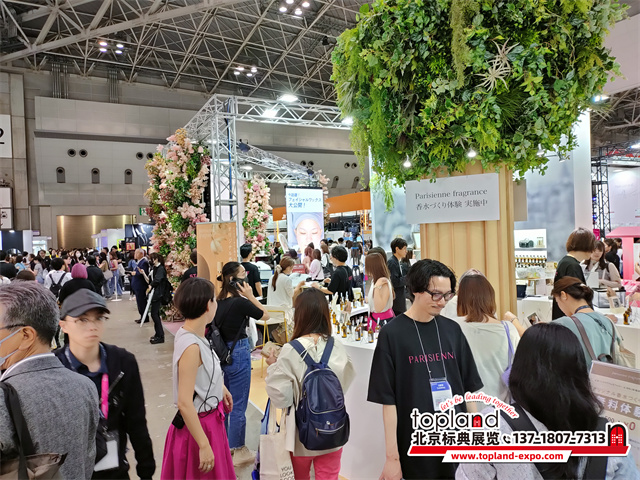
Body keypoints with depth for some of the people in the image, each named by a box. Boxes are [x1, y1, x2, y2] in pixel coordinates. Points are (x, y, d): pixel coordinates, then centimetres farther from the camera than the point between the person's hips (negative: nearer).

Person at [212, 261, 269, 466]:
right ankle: (239, 453, 16)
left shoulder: (219, 302, 2)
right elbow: (265, 315, -9)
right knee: (238, 406, 4)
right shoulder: (240, 302, -21)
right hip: (238, 353, -8)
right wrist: (250, 296, -12)